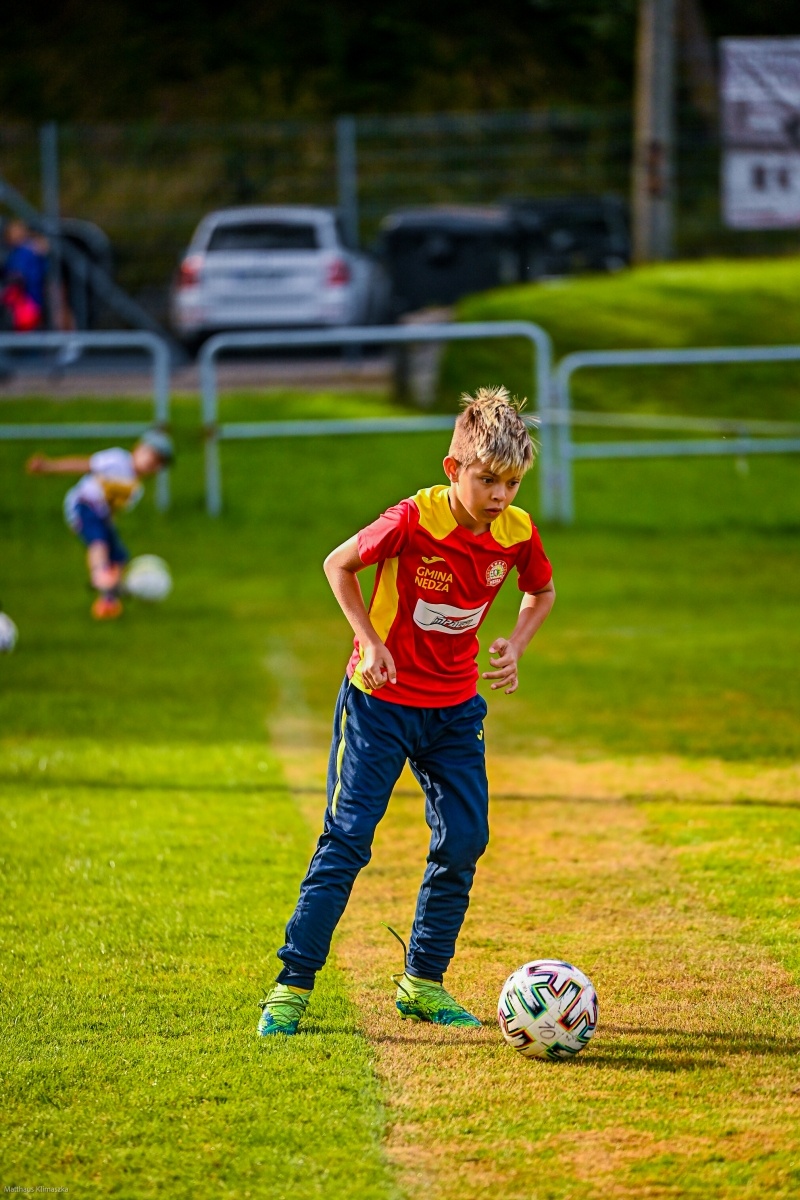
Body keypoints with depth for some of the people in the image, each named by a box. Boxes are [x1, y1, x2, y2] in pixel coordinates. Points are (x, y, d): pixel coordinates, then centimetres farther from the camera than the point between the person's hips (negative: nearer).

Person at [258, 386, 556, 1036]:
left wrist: (514, 647, -5)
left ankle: (423, 982, 16)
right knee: (347, 840, -7)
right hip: (381, 698, -5)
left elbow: (542, 592, 12)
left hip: (456, 707, 5)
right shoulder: (415, 520, -23)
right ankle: (292, 986, -3)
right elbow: (338, 563, -9)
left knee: (464, 841, 2)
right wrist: (370, 641, -15)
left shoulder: (518, 533, -10)